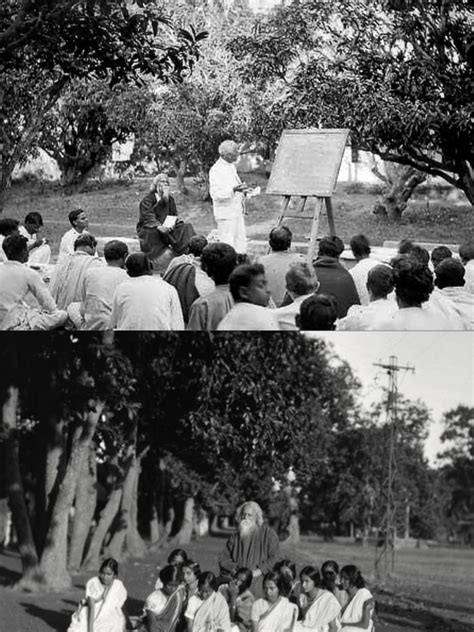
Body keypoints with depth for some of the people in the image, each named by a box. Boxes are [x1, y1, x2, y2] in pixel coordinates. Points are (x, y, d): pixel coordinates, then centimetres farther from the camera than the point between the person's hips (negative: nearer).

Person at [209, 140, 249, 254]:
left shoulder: (231, 166, 14)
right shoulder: (216, 170, -16)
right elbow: (216, 194, -23)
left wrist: (242, 189, 14)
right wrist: (234, 190, -33)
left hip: (237, 212, 9)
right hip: (225, 213, -9)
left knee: (241, 243, 11)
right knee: (228, 244, -7)